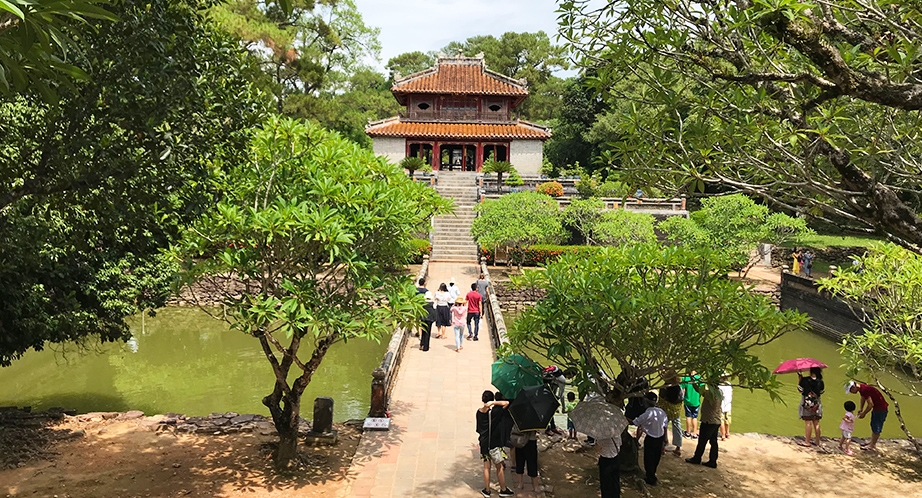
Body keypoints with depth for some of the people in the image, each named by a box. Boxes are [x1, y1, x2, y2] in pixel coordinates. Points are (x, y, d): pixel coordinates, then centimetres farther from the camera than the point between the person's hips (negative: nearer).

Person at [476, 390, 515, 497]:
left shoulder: (479, 412, -2)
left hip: (483, 443, 4)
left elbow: (478, 429, 6)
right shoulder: (495, 411, -17)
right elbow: (506, 403, -19)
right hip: (495, 443, -4)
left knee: (486, 467, 13)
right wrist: (493, 403, -23)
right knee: (499, 467, 10)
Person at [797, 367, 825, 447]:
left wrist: (800, 379, 4)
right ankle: (817, 441, 20)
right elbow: (821, 391, 10)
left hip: (807, 404, -4)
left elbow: (800, 389, -5)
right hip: (816, 404, 4)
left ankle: (807, 441, 4)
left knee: (808, 422, 0)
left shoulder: (805, 380, -15)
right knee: (816, 423, 12)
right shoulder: (820, 382, -3)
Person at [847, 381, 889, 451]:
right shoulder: (861, 388, 2)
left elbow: (871, 404, -27)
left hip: (881, 409, -10)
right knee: (873, 426, 20)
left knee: (876, 428, 0)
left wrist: (864, 413, -15)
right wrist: (861, 409, 9)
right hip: (877, 408, 10)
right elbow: (863, 398, 19)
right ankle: (872, 443, 30)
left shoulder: (864, 390, -28)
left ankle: (872, 446, 9)